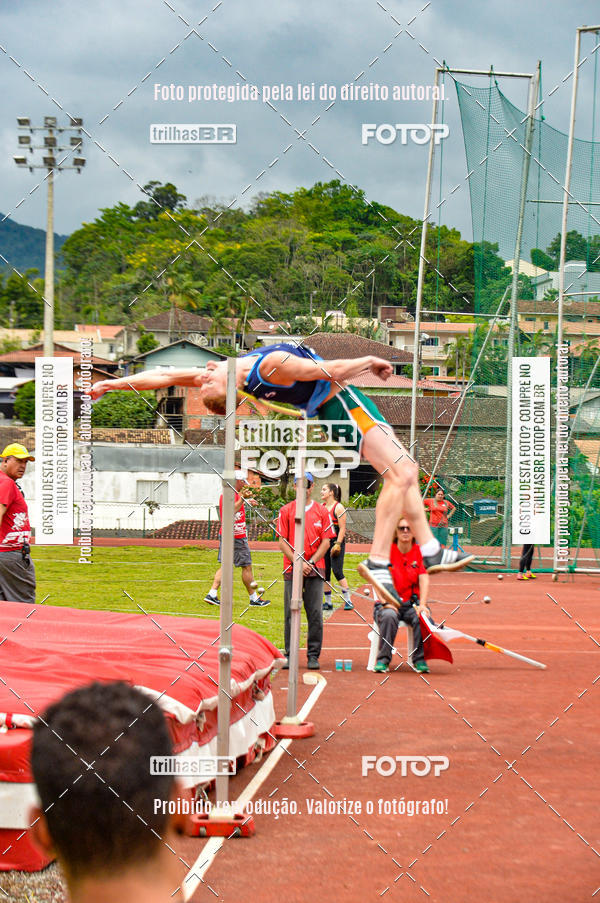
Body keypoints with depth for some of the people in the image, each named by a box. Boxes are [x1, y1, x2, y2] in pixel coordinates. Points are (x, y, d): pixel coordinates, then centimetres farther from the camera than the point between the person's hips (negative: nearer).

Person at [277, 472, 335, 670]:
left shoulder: (322, 511, 8)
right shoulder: (286, 511, 7)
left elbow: (326, 541, 4)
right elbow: (282, 541, 2)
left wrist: (311, 563, -8)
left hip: (315, 568, 0)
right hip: (292, 569, 0)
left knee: (315, 614, -2)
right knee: (291, 614, 1)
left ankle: (313, 655, 3)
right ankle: (289, 655, 7)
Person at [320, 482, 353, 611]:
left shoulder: (338, 507, -7)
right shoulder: (321, 507, 11)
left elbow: (342, 528, -10)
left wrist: (338, 544, -16)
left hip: (336, 542, -6)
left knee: (337, 571, -12)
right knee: (325, 573, 6)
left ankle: (348, 600, -5)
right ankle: (328, 602, 13)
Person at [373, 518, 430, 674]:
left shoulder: (420, 552, 5)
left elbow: (424, 579, -4)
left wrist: (422, 605, -18)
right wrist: (387, 602, -19)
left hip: (411, 604, 1)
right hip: (388, 603, -1)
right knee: (389, 616, -35)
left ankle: (420, 660, -16)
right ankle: (383, 660, -24)